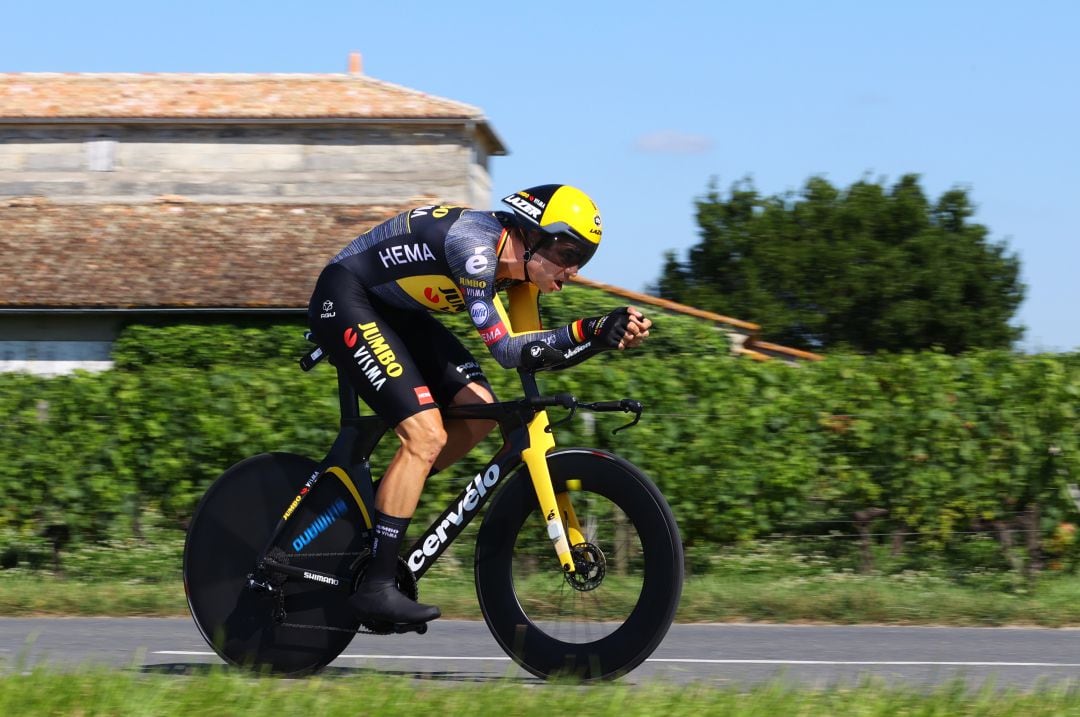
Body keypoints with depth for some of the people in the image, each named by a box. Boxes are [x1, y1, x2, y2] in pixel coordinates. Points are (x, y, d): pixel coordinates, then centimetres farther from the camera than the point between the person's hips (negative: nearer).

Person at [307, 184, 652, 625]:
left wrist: (606, 336, -14)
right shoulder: (475, 245, -28)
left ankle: (386, 499, 12)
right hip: (344, 301, -9)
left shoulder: (520, 266, -1)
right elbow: (505, 349, -30)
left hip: (394, 309, 9)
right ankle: (375, 586, -16)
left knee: (479, 411, -2)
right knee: (426, 435, -18)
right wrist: (591, 333, -37)